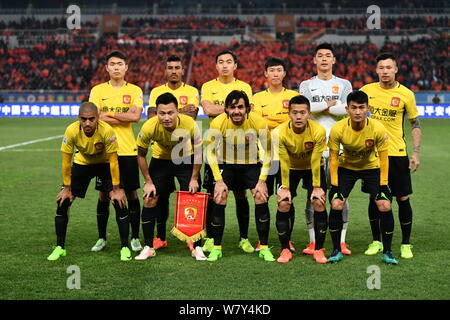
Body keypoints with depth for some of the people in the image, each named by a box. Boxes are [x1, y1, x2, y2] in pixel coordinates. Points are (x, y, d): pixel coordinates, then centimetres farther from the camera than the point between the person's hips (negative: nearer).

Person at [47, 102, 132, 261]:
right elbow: (66, 161, -14)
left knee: (119, 203, -15)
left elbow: (113, 161, -21)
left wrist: (116, 189, -17)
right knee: (63, 202, -6)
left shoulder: (107, 130, -33)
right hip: (82, 163, 2)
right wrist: (67, 188, -9)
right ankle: (60, 247, 11)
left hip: (105, 164, -2)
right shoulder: (71, 131, -28)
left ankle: (125, 247, -1)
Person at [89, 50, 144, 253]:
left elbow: (136, 116, -11)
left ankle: (135, 238, 15)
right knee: (104, 194, 6)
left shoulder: (134, 90, 4)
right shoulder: (98, 90, 6)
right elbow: (96, 117, -7)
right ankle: (102, 238, 18)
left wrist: (108, 114, -8)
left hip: (128, 150, 0)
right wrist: (124, 117, -9)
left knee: (131, 193, 3)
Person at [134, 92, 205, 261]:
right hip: (160, 159, 1)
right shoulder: (149, 127, -31)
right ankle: (148, 247, 8)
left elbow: (198, 151, -14)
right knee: (149, 200, -5)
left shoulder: (190, 124, -33)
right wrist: (148, 182, -11)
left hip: (186, 160, -1)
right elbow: (141, 154, -12)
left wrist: (194, 178, -12)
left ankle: (197, 247, 7)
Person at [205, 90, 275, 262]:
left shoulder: (258, 122, -23)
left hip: (252, 164, 0)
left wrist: (262, 181, -14)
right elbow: (210, 151, -11)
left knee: (261, 199, -13)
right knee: (219, 200, -14)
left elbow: (268, 152, -10)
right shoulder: (218, 123, -23)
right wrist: (219, 180, -16)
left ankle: (264, 248, 0)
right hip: (226, 165, 0)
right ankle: (216, 247, 0)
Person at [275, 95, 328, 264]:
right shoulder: (280, 133, -27)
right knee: (283, 204, -12)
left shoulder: (318, 131, -29)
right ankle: (285, 250, 1)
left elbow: (315, 161, -19)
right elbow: (284, 162, -17)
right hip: (291, 169, 1)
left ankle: (319, 250, -1)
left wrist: (317, 187, -15)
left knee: (319, 203, -14)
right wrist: (285, 188, -13)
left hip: (313, 168, 0)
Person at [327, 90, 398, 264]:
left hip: (372, 167, 0)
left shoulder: (378, 128, -25)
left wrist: (383, 184, -12)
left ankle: (387, 252, 3)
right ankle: (336, 250, 2)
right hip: (346, 168, 0)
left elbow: (383, 157, -12)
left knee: (385, 206, -13)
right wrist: (334, 184, -13)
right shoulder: (337, 129, -25)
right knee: (336, 205, -15)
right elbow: (333, 158, -12)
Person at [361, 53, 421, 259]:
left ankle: (406, 244, 14)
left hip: (398, 153, -1)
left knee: (403, 199, 1)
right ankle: (376, 241, 21)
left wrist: (416, 153, -5)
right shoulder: (367, 90, 0)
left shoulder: (406, 94, -4)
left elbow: (415, 124, 3)